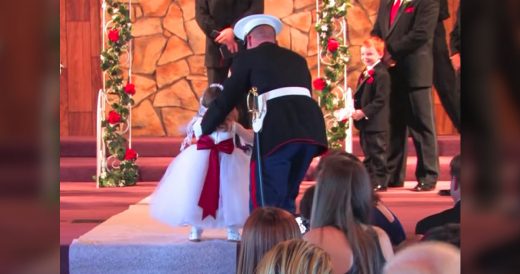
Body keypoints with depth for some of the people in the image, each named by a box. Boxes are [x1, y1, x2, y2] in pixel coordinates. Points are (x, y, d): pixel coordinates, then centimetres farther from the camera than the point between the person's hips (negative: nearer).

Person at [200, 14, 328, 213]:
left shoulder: (248, 57, 15)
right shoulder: (297, 59, 31)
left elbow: (227, 99, 16)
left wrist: (202, 130, 31)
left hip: (277, 131, -6)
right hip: (310, 128, 6)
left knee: (265, 203, -2)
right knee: (286, 198, 18)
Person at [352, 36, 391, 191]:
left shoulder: (381, 74, -15)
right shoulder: (365, 74, 15)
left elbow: (381, 100, -21)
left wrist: (364, 112, -23)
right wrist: (355, 110, 3)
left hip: (376, 123, -9)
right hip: (364, 122, 9)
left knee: (378, 152, -2)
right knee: (368, 153, 16)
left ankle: (380, 182, 4)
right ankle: (370, 180, 24)